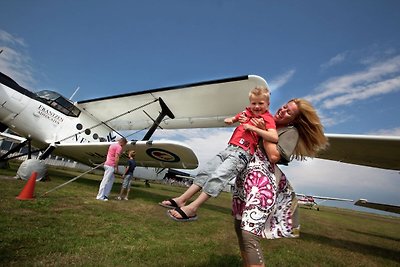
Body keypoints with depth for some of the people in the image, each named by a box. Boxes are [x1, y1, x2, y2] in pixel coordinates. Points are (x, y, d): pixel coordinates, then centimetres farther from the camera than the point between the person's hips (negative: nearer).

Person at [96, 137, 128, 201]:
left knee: (111, 179, 14)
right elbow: (116, 158, -18)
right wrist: (116, 167, -14)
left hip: (107, 164, 10)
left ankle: (105, 195, 17)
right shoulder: (119, 147, -11)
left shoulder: (113, 145, 18)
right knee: (105, 181, -5)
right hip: (111, 165, -10)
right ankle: (100, 196, 1)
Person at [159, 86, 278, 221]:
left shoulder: (267, 118, -1)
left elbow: (274, 137, -18)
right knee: (206, 171, 2)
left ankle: (192, 208, -19)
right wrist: (230, 120, 9)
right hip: (229, 148, 8)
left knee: (218, 176, -21)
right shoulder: (247, 112, 18)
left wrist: (254, 128, -18)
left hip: (242, 153, -7)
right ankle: (182, 199, 6)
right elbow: (233, 119, 34)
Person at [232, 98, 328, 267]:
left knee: (249, 233, -17)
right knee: (239, 227, 14)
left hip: (262, 179, -7)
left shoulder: (291, 131, 1)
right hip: (244, 175, 7)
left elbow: (274, 156, -12)